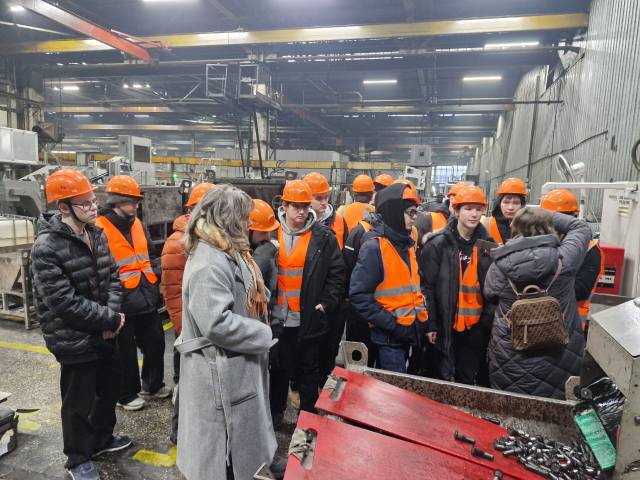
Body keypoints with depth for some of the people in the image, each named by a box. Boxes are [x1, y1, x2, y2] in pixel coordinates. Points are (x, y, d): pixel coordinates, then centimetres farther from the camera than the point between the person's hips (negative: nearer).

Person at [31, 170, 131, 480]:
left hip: (104, 332, 7)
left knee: (110, 387, 22)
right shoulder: (46, 248, -22)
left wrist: (112, 315, -12)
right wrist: (111, 319, -19)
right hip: (74, 339, -7)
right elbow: (65, 303, -26)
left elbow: (112, 276, 4)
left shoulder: (95, 234, 1)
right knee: (79, 401, 11)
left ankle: (101, 438, 47)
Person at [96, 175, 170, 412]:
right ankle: (126, 394, 29)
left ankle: (153, 384, 38)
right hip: (123, 303, -7)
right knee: (125, 352, 8)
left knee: (155, 342, 17)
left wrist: (155, 282, 14)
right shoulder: (100, 229, -15)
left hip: (147, 299, 7)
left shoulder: (137, 224, 10)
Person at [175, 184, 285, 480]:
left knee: (246, 421, 25)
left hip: (236, 363, 10)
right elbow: (217, 323, -32)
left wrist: (259, 331, 7)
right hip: (221, 370, -10)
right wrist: (263, 335, -20)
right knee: (224, 438, 9)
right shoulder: (209, 263, -26)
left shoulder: (226, 252, 8)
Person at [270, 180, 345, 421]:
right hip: (278, 319, 2)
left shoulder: (324, 237, -5)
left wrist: (326, 304, -6)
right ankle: (275, 412, 38)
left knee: (309, 370, 14)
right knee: (279, 368, 18)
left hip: (309, 319, -1)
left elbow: (336, 274, -1)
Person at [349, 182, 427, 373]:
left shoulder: (407, 244, 10)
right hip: (389, 336, -8)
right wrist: (391, 324, -20)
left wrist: (421, 319, 9)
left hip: (409, 332, 8)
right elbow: (359, 295, -21)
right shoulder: (374, 247, -18)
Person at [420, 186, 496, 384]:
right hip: (446, 324, -3)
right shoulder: (439, 243, -8)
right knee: (444, 377, 8)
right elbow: (427, 285, -8)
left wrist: (488, 319, 5)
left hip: (476, 325, 4)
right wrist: (430, 324, -11)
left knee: (469, 379, 16)